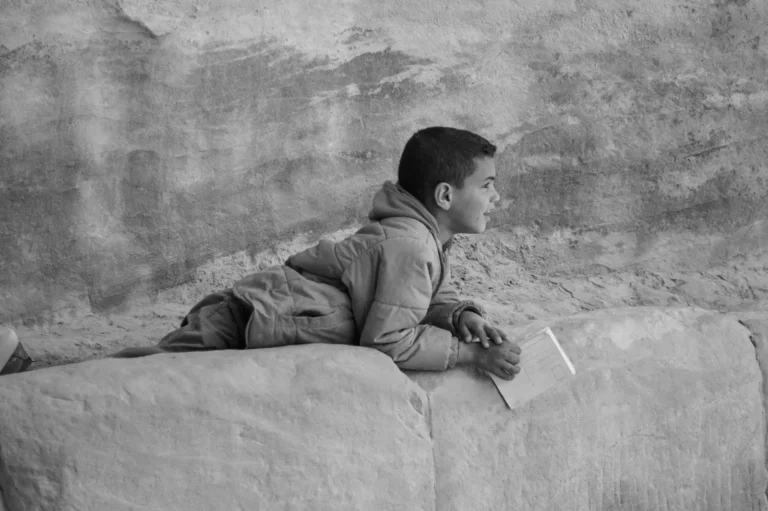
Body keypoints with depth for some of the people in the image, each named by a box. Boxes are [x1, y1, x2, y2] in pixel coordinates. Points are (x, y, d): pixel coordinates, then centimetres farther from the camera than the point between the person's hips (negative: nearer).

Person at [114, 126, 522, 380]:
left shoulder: (430, 237, 9)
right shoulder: (408, 244, -23)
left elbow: (436, 297, 22)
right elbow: (390, 340, -24)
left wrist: (461, 316, -3)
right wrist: (471, 354, -21)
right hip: (244, 324, -9)